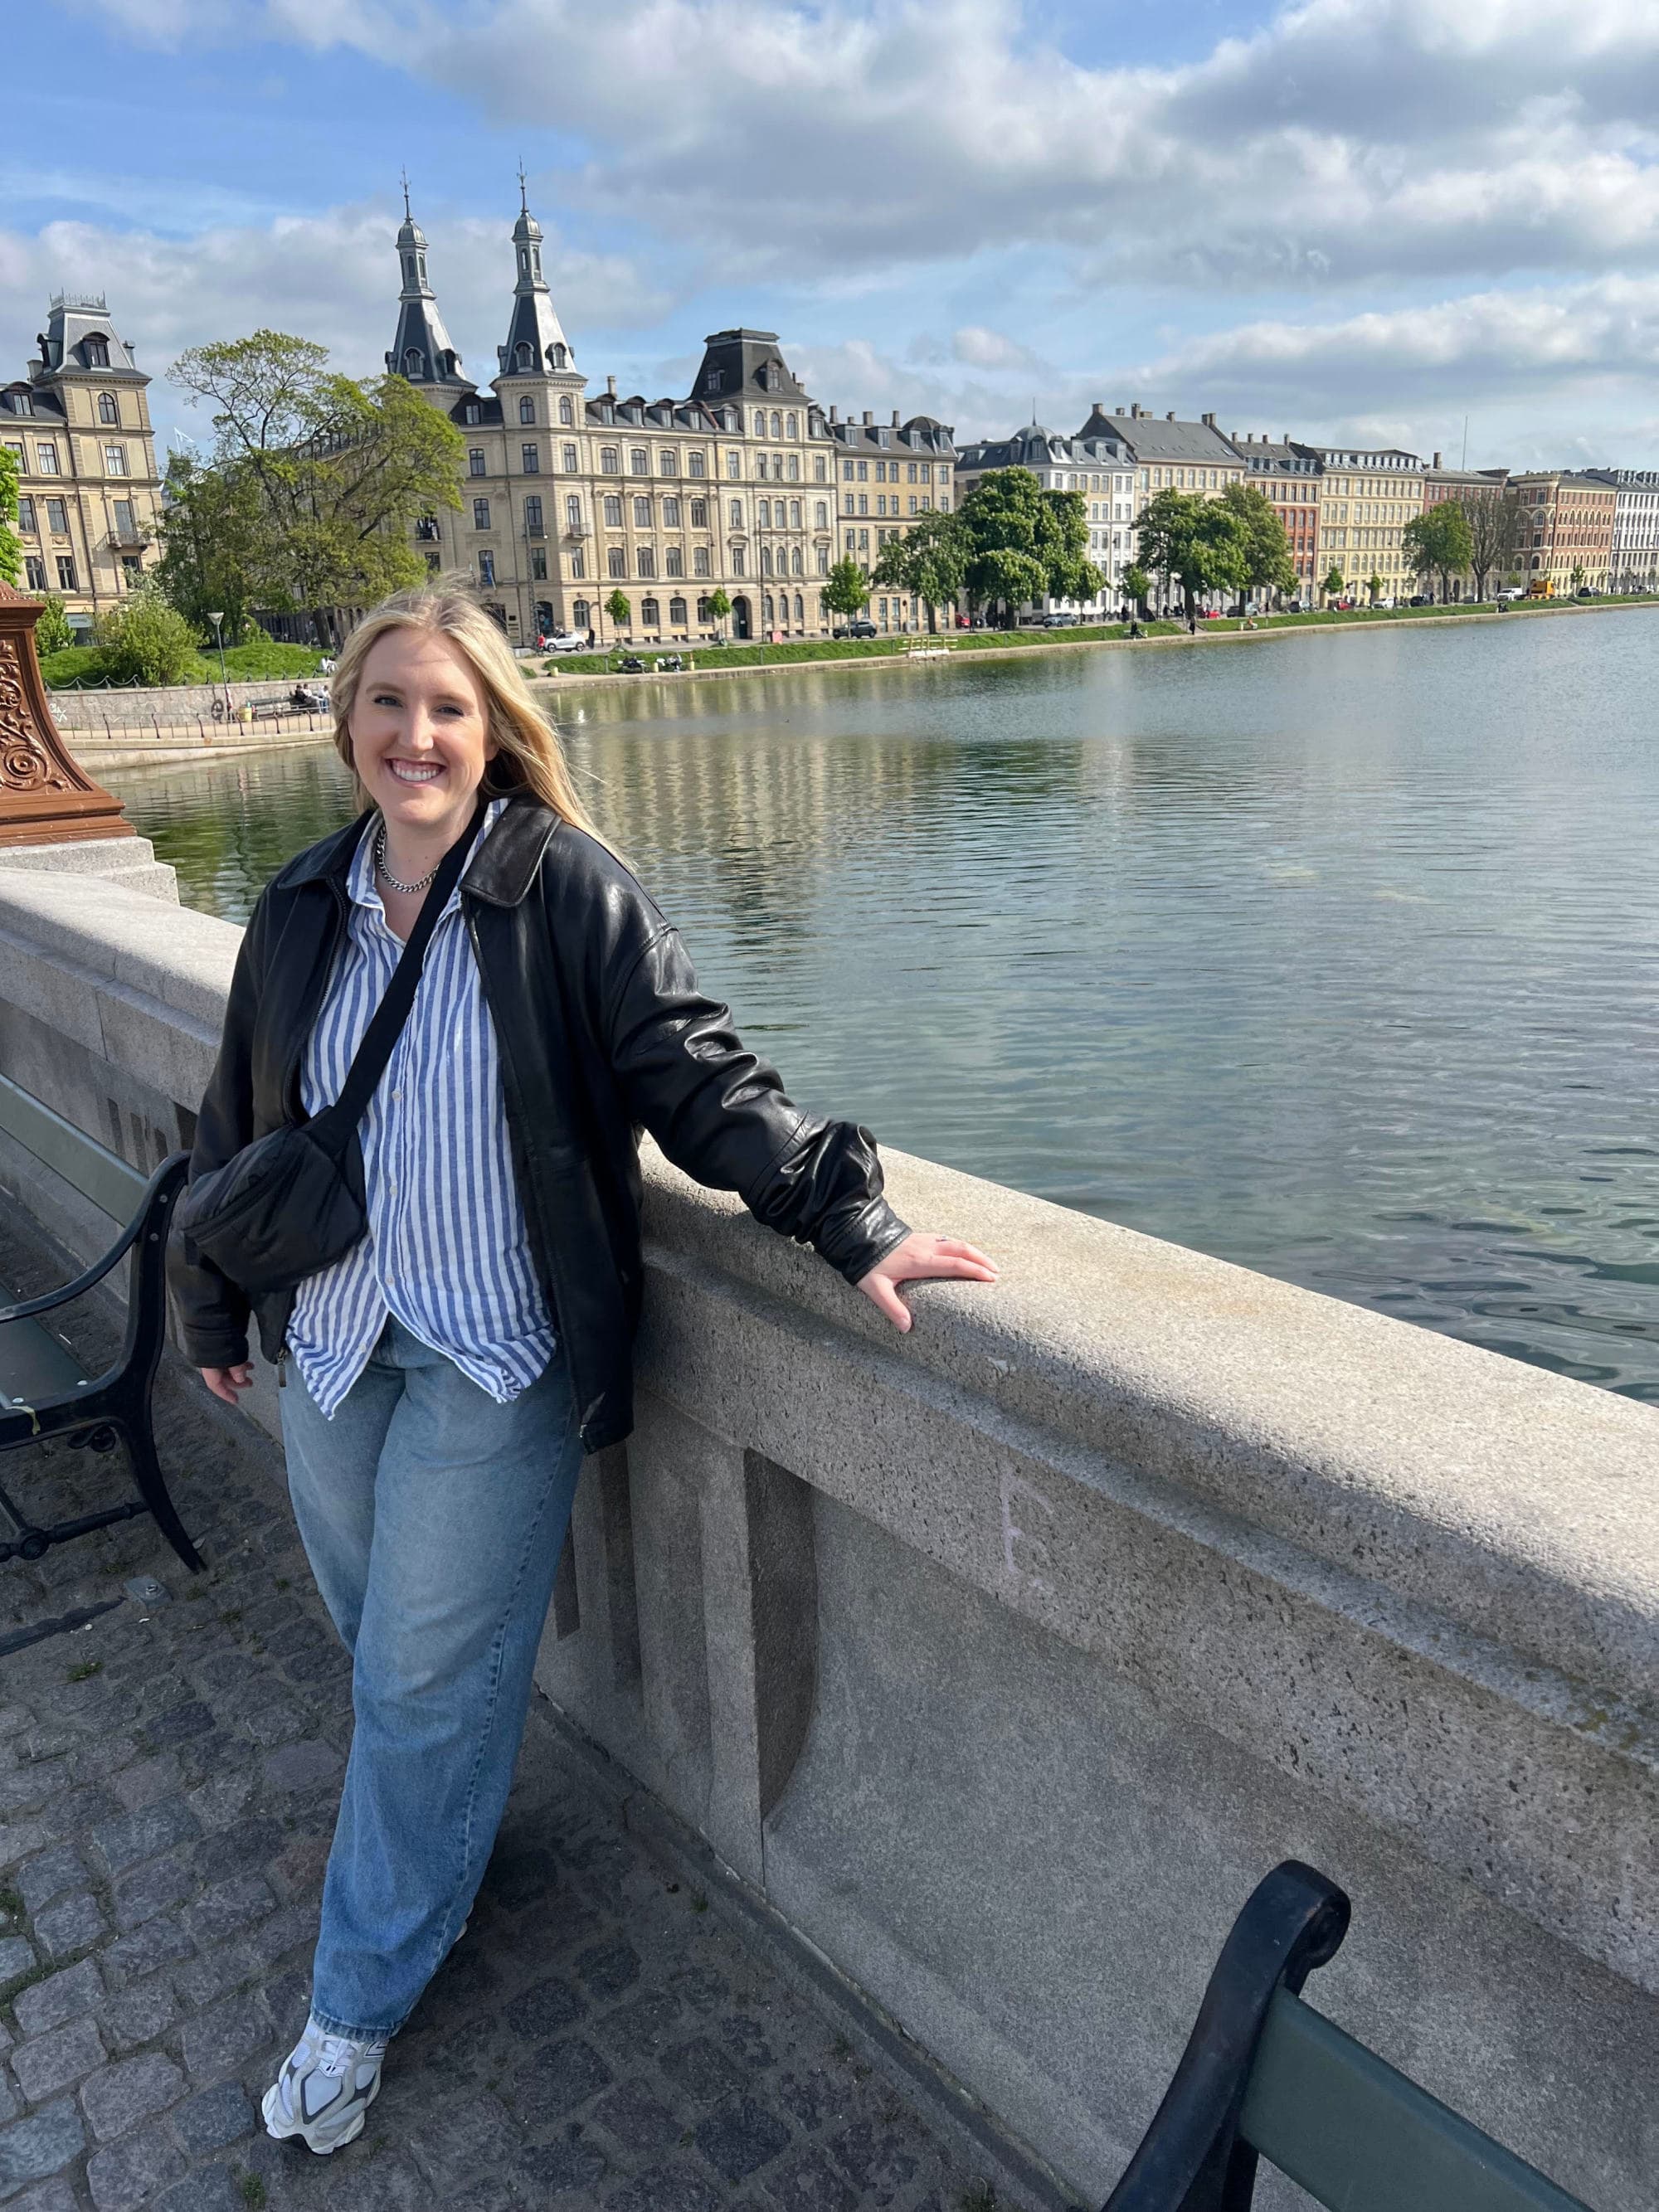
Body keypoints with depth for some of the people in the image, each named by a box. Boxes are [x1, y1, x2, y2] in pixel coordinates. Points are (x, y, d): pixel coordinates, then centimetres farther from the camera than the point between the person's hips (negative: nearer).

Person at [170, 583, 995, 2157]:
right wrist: (213, 1309, 19)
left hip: (497, 1359, -5)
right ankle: (438, 1841, 50)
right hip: (333, 1346, 5)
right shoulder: (303, 908, 3)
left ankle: (360, 2006, 27)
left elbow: (695, 1074, -15)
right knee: (378, 1648, 20)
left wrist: (849, 1217, -25)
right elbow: (237, 1124, 12)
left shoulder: (567, 892, -12)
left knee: (428, 1682, 5)